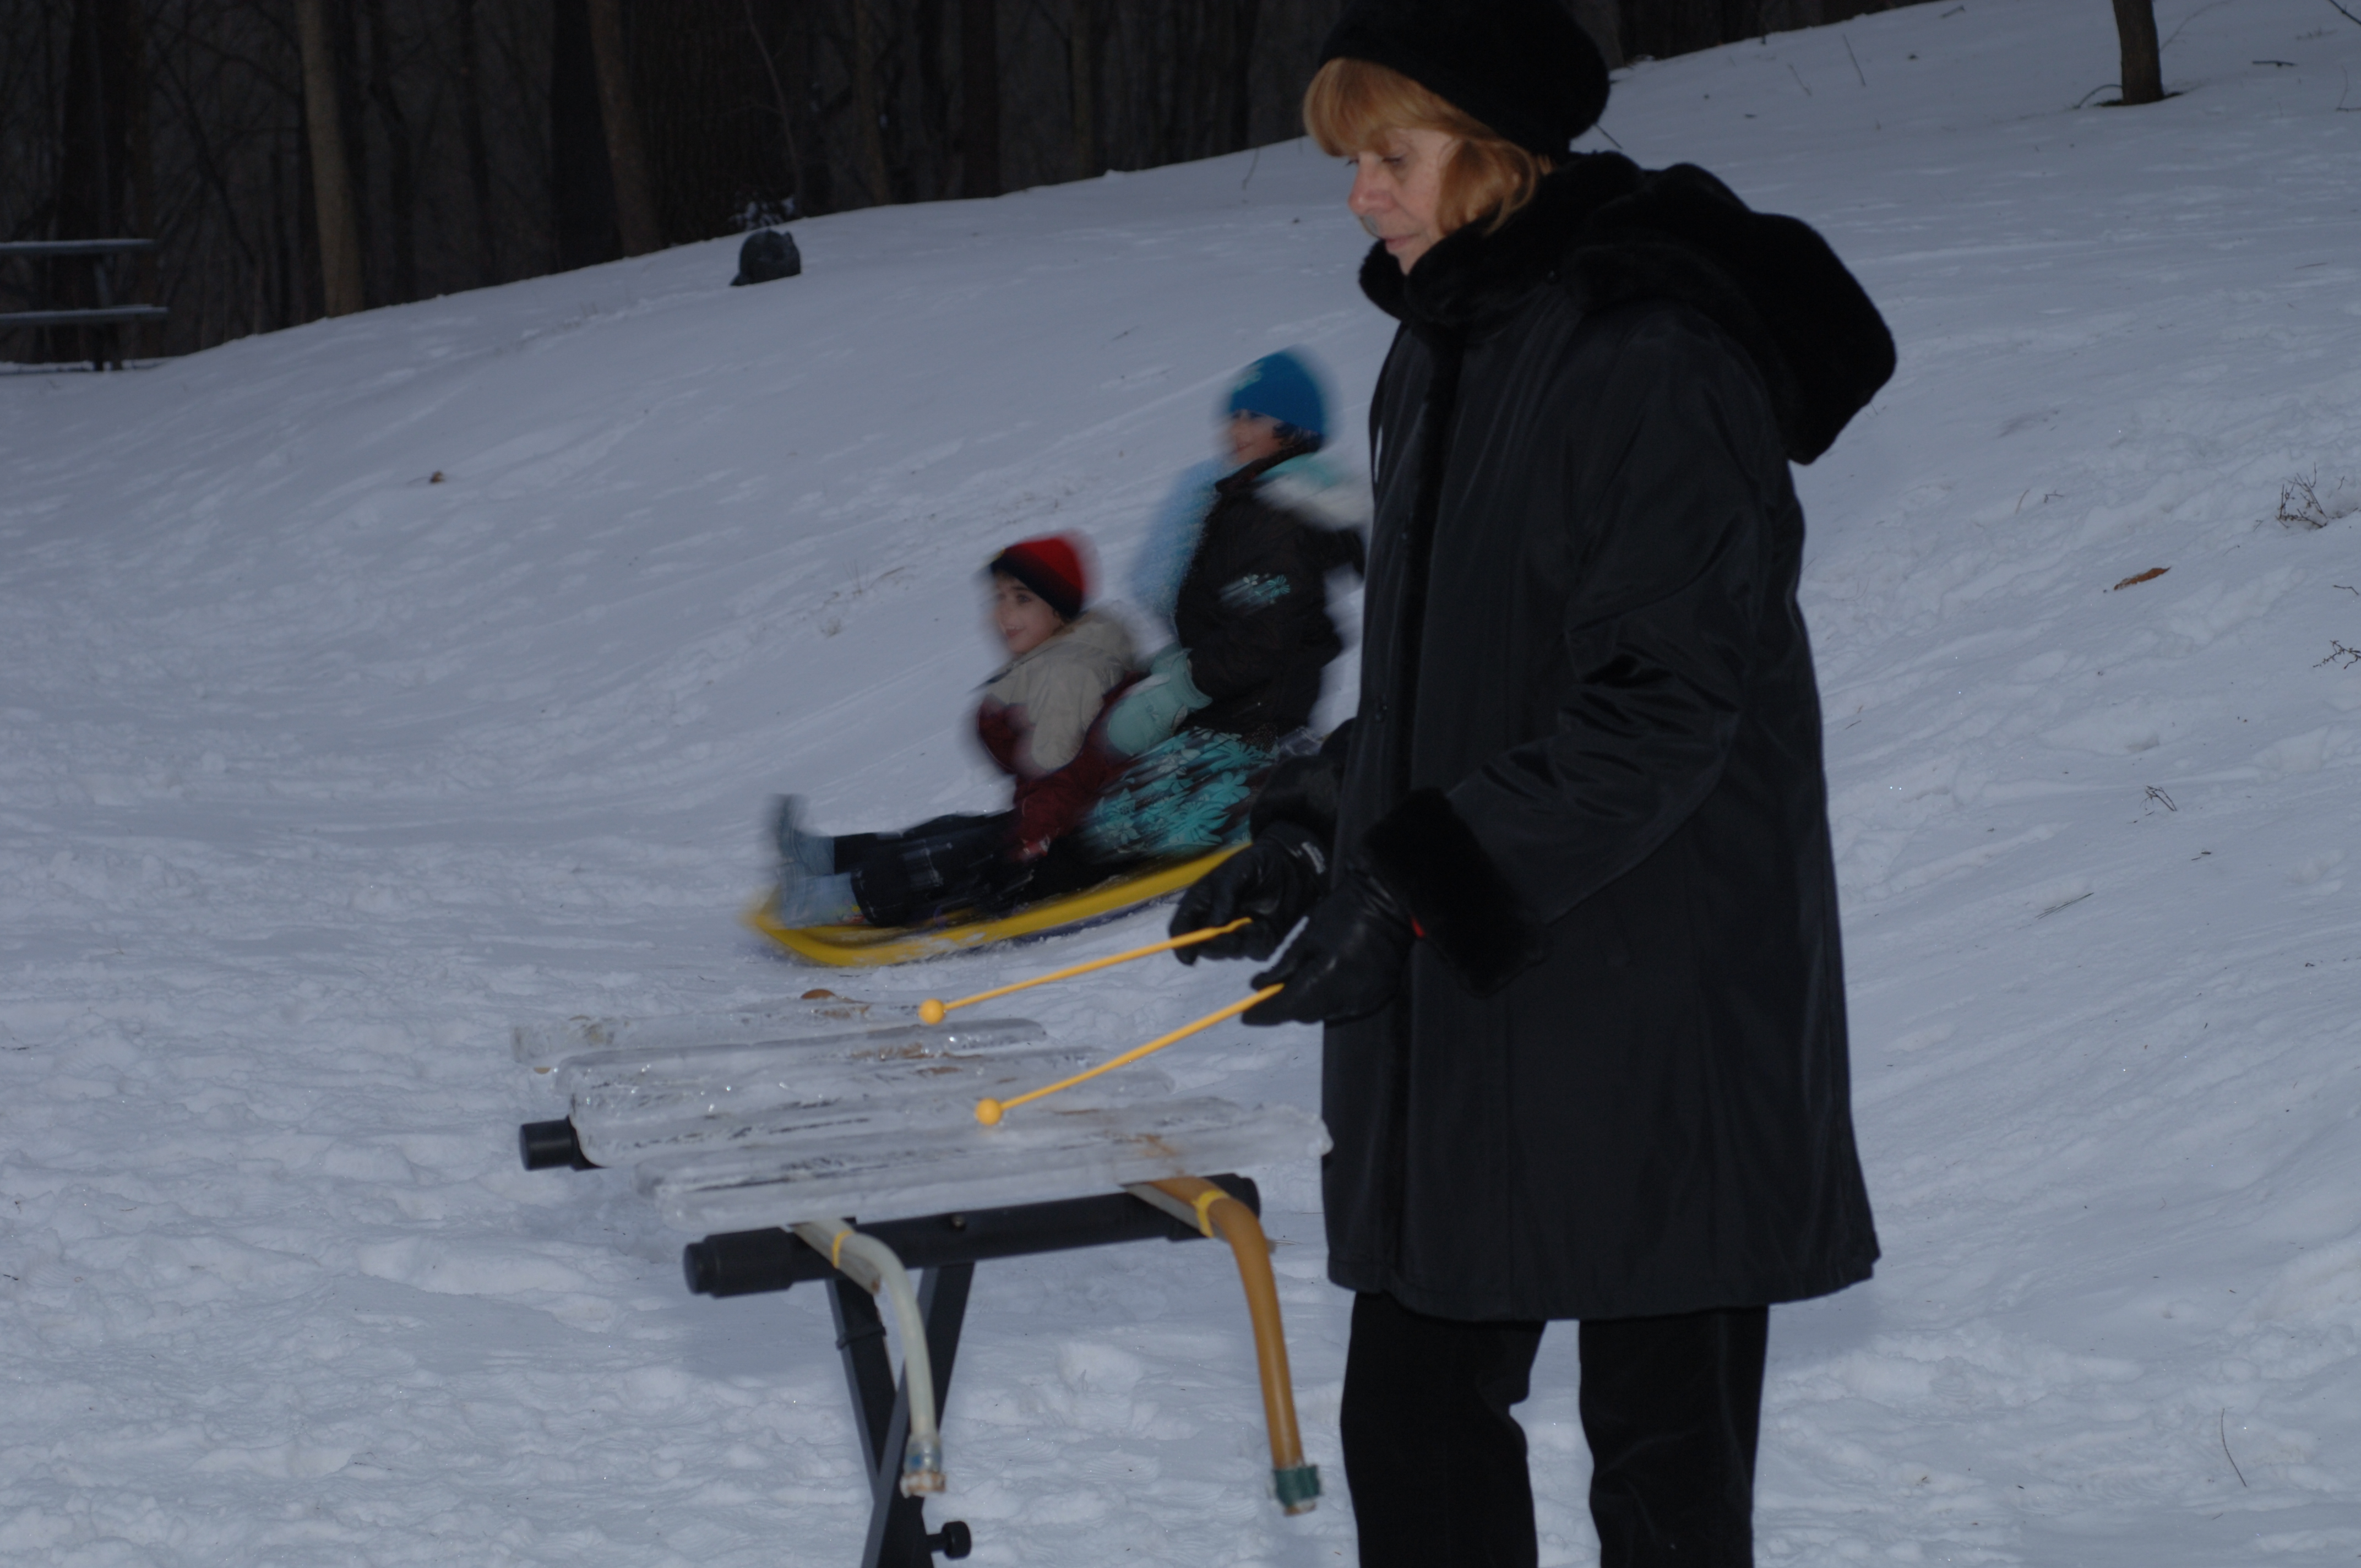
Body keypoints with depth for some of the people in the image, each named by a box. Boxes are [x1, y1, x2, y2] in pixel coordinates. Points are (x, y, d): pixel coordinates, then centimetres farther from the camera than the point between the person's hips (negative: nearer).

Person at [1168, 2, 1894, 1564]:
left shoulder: (1654, 358, -17)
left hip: (1649, 1017, -9)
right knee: (1411, 1424, 9)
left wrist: (1419, 886, -22)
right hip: (1461, 1024, 9)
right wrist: (1321, 825, 8)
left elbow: (1665, 702, -20)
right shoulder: (1448, 347, 12)